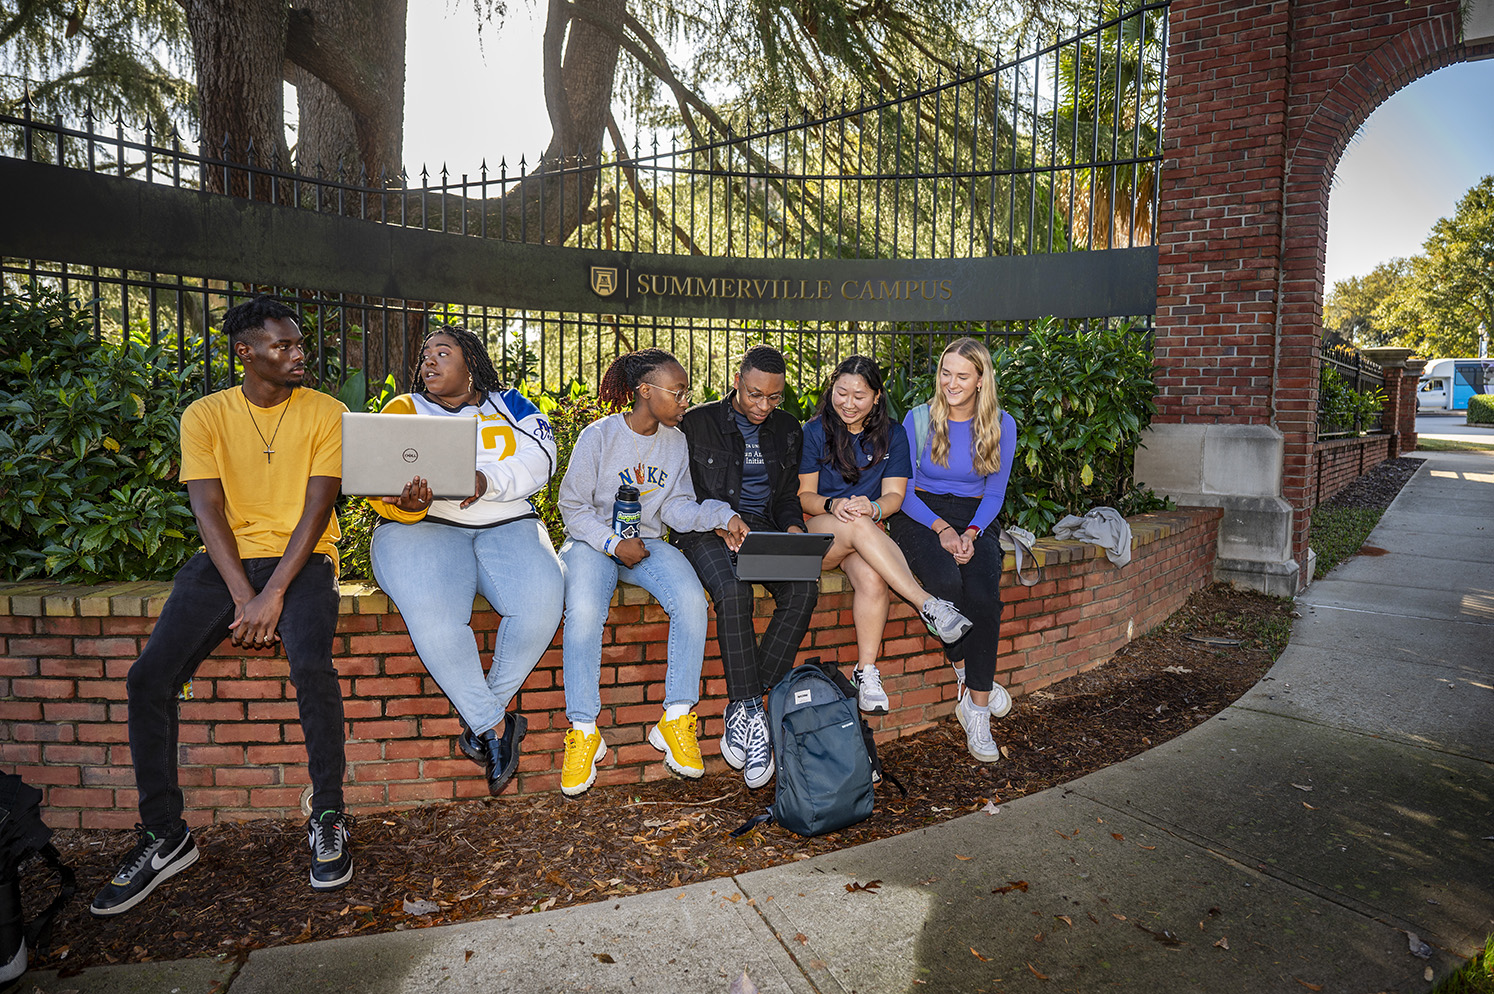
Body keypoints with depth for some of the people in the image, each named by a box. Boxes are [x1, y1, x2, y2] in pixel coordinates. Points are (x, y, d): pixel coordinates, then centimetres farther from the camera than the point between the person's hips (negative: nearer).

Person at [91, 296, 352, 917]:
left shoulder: (325, 412, 1)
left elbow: (316, 508, -7)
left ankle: (328, 818, -10)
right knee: (148, 678, -15)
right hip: (225, 558, 3)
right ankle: (165, 836, 4)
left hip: (301, 557, -2)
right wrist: (243, 598, -17)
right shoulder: (205, 416, 6)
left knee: (311, 666, -30)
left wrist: (274, 594, -19)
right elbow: (209, 511, -3)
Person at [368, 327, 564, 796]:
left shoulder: (508, 405, 16)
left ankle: (482, 717, -11)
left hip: (507, 526, 1)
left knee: (542, 598, -30)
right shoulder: (403, 409, 14)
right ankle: (495, 724, -17)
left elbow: (539, 458, -2)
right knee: (432, 610, -34)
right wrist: (407, 505, -24)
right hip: (424, 528, -1)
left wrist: (487, 481, -21)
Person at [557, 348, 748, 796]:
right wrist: (613, 543, -16)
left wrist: (721, 516, -12)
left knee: (691, 600, -27)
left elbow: (677, 507, 5)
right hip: (593, 542, -3)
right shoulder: (599, 435, -6)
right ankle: (583, 731, -18)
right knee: (584, 611, -33)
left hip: (648, 543, 3)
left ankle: (675, 718, -15)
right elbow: (573, 505, -4)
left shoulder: (676, 442, 7)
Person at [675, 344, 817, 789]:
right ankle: (751, 713, -26)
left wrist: (793, 527, -2)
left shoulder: (787, 430, 15)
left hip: (765, 528, 4)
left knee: (803, 588, -27)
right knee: (733, 591, -36)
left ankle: (743, 712, -21)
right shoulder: (698, 423, 2)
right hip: (706, 531, -3)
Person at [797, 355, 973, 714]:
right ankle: (927, 604, -36)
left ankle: (867, 671, -21)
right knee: (857, 525, -37)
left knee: (872, 577, -33)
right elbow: (804, 495, 0)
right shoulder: (814, 432, 2)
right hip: (816, 532, -1)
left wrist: (873, 507, -21)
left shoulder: (892, 438, 9)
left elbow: (894, 495, 3)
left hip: (868, 536, 2)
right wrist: (832, 506, -22)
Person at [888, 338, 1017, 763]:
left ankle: (976, 710, -18)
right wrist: (940, 527, -16)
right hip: (920, 516, -1)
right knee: (947, 581, -34)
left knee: (984, 593, -29)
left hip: (975, 519, 2)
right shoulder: (919, 419, 0)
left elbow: (995, 492, 6)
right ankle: (969, 674, -9)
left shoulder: (1001, 425, 5)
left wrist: (971, 533, -13)